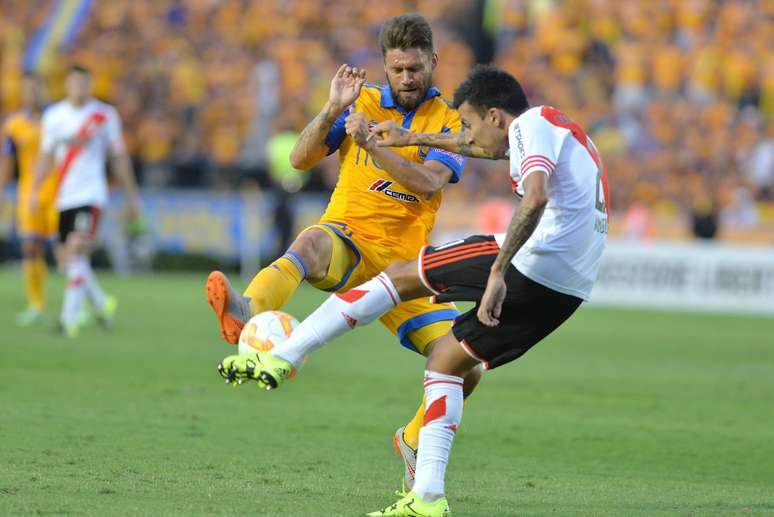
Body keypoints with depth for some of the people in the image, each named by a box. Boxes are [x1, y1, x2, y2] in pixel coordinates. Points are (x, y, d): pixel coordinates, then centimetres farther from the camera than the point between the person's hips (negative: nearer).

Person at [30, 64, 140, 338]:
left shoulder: (105, 115, 0)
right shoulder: (53, 115, 7)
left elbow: (119, 157, 7)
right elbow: (46, 156, 15)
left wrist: (131, 194, 10)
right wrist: (35, 190, 6)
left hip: (90, 194, -4)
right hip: (64, 197, 4)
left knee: (76, 251, -19)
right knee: (67, 259, 5)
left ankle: (70, 318, -19)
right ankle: (102, 304, 28)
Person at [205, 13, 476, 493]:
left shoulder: (450, 123, 5)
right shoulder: (363, 102, 10)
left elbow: (428, 183, -14)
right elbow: (300, 159, 3)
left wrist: (372, 143, -25)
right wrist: (333, 109, -10)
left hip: (402, 263, 1)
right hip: (347, 240, -1)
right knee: (313, 242, -40)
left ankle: (413, 442, 19)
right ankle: (248, 314, -69)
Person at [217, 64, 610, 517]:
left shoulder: (532, 124, -3)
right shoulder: (557, 129, 28)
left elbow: (536, 197, -24)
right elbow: (481, 147, 49)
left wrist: (498, 272, -29)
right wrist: (416, 139, 58)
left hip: (536, 259, -9)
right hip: (571, 289, 9)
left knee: (402, 276, 5)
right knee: (447, 358, 19)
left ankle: (280, 358, 0)